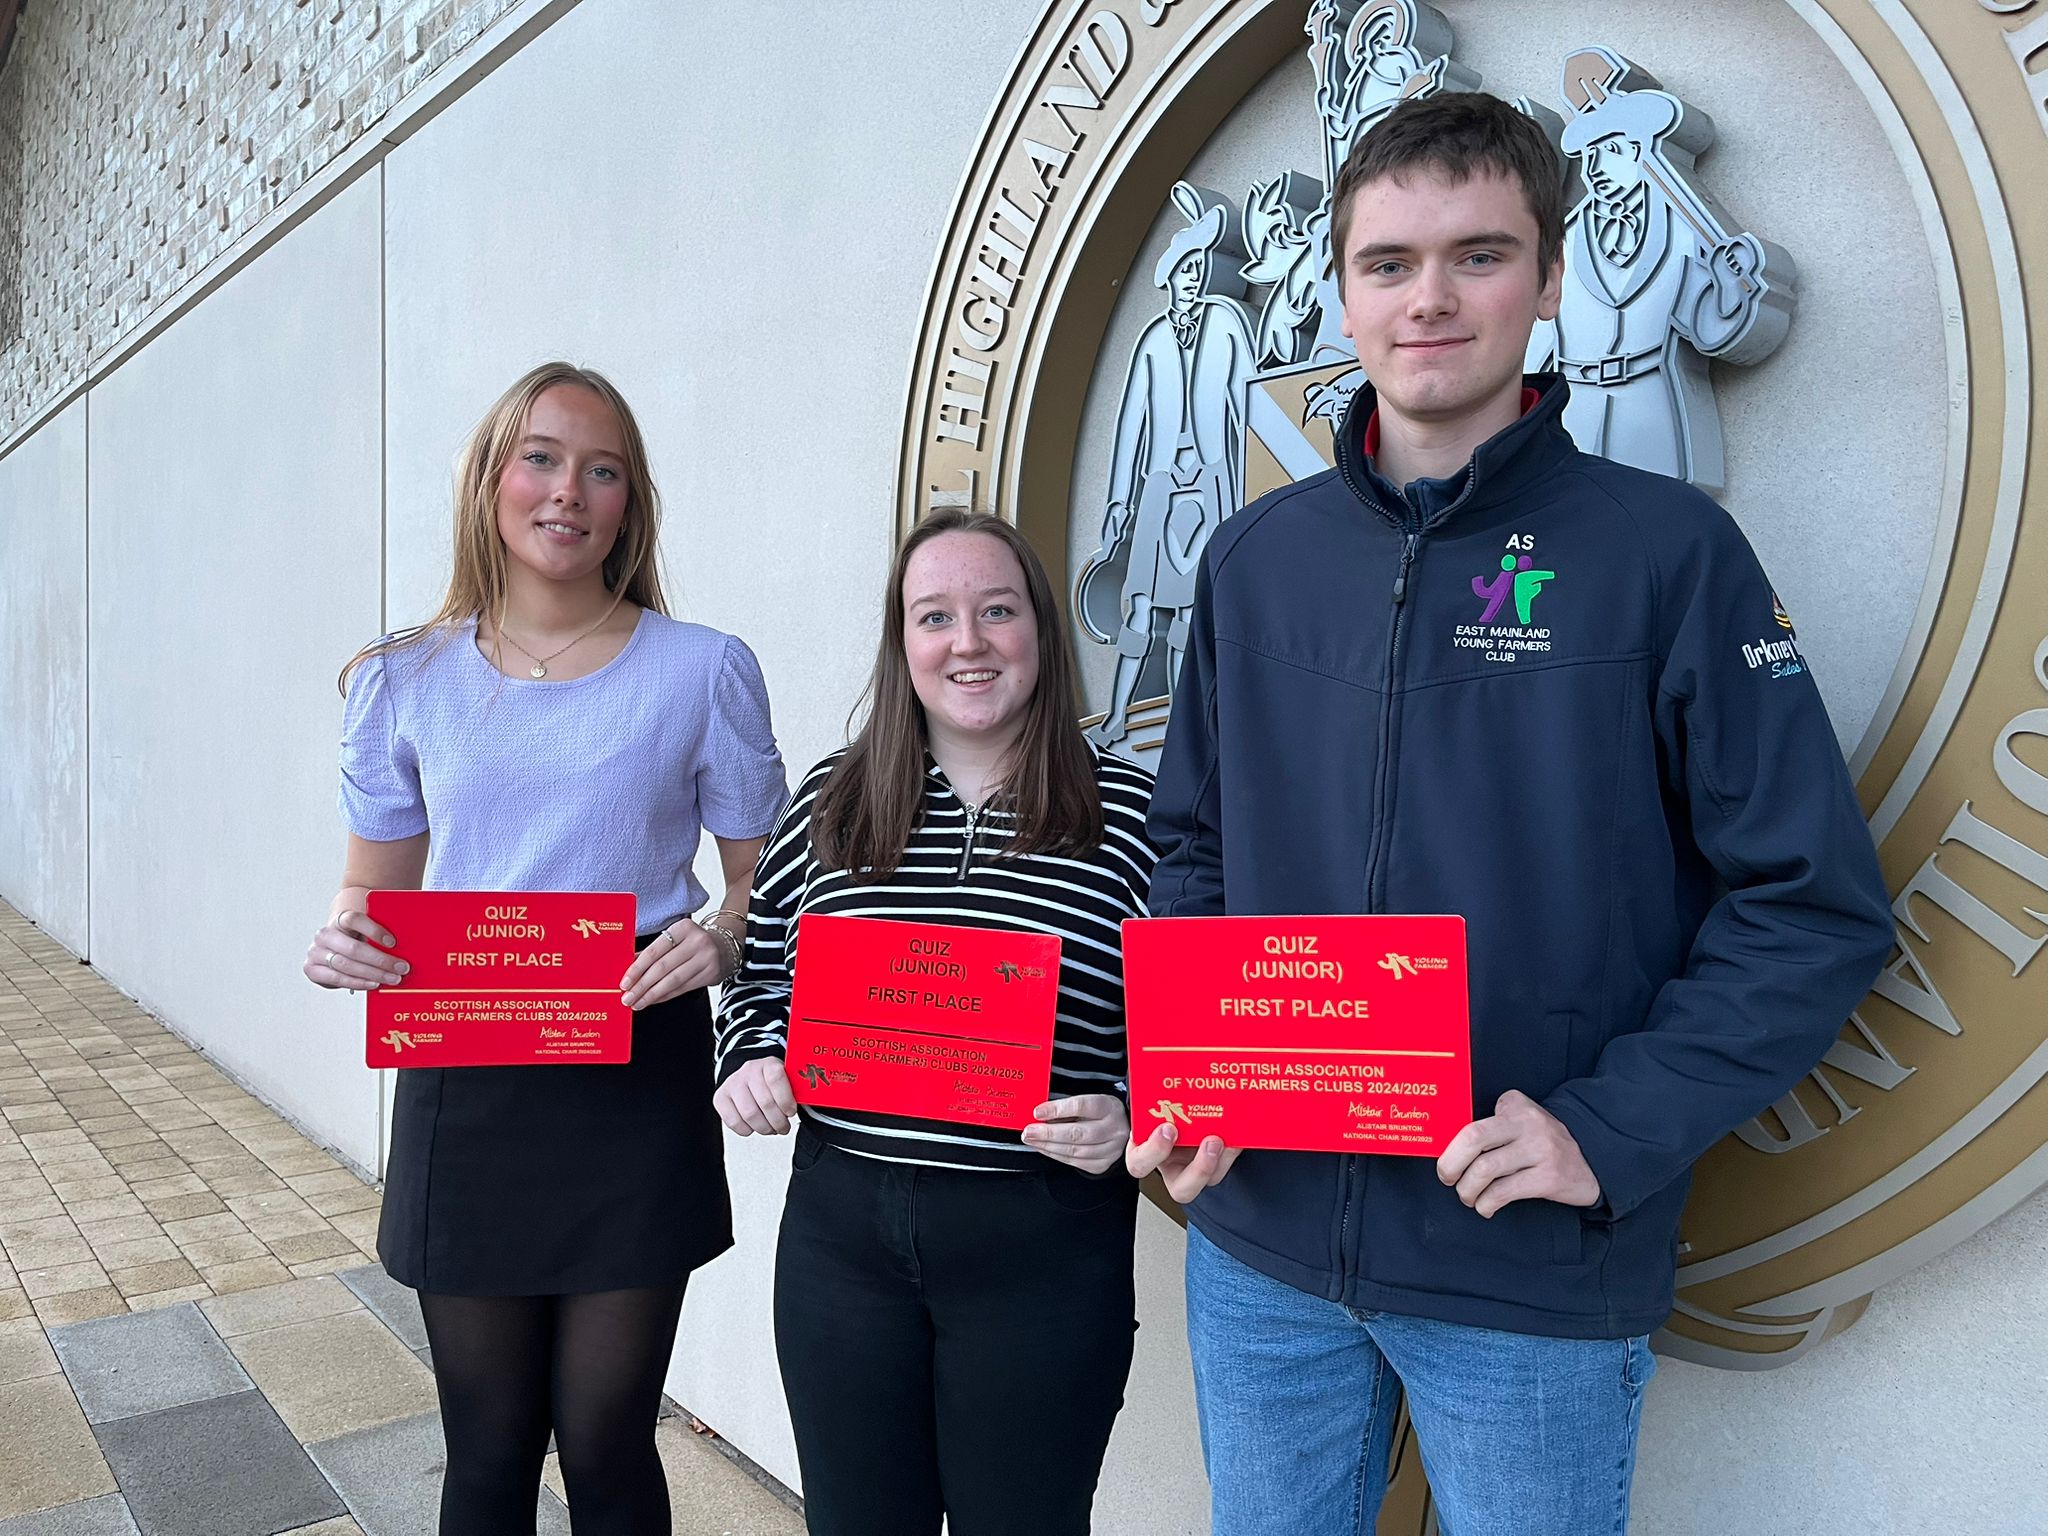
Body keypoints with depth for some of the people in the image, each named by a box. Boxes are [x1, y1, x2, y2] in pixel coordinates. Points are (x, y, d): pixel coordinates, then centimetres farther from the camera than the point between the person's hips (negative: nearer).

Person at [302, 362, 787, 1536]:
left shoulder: (704, 671, -3)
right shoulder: (407, 681, 3)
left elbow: (766, 886, 4)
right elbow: (374, 890, 12)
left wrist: (723, 937, -18)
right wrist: (345, 941, -10)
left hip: (639, 1089, -2)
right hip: (464, 1085, 2)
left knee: (606, 1441, 10)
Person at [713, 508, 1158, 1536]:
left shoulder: (1129, 813, -6)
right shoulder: (829, 801, 4)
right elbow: (759, 975, 14)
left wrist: (1126, 1119, -19)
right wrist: (751, 1061, -5)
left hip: (1046, 1246, -2)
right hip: (840, 1227, 3)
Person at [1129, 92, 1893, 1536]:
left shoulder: (1666, 551, -7)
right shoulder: (1257, 557, 4)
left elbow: (1818, 904, -7)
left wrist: (1612, 1131, -16)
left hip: (1540, 1280, -3)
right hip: (1260, 1243, 4)